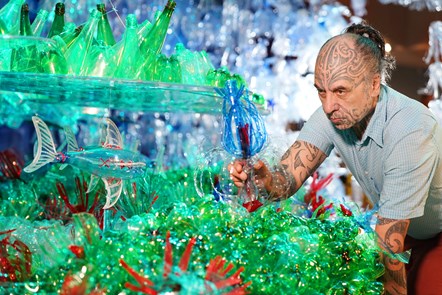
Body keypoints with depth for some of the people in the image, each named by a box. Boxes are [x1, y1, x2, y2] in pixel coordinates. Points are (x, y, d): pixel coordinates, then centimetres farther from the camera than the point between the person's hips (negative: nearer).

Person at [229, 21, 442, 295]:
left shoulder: (410, 132, -37)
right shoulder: (334, 111, -18)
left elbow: (389, 243, -37)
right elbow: (287, 178, -29)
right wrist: (267, 180, -50)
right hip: (399, 220, 5)